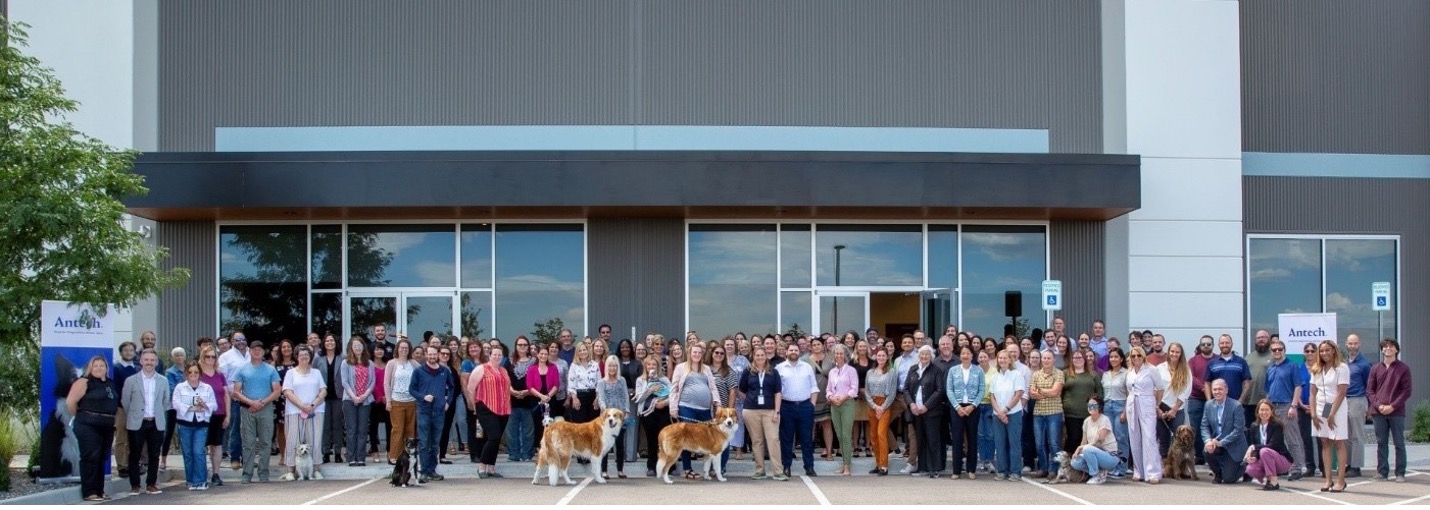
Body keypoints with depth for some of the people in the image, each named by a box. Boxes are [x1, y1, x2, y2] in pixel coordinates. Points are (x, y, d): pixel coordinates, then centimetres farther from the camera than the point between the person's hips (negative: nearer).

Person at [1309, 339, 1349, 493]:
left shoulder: (1341, 368, -6)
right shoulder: (1316, 370, 11)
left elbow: (1341, 393, -12)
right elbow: (1313, 393, 9)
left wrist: (1332, 414, -15)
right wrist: (1313, 414, -2)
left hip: (1337, 408, -5)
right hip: (1320, 408, 5)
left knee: (1339, 444, -2)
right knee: (1325, 444, 4)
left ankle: (1341, 480, -1)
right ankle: (1328, 480, 5)